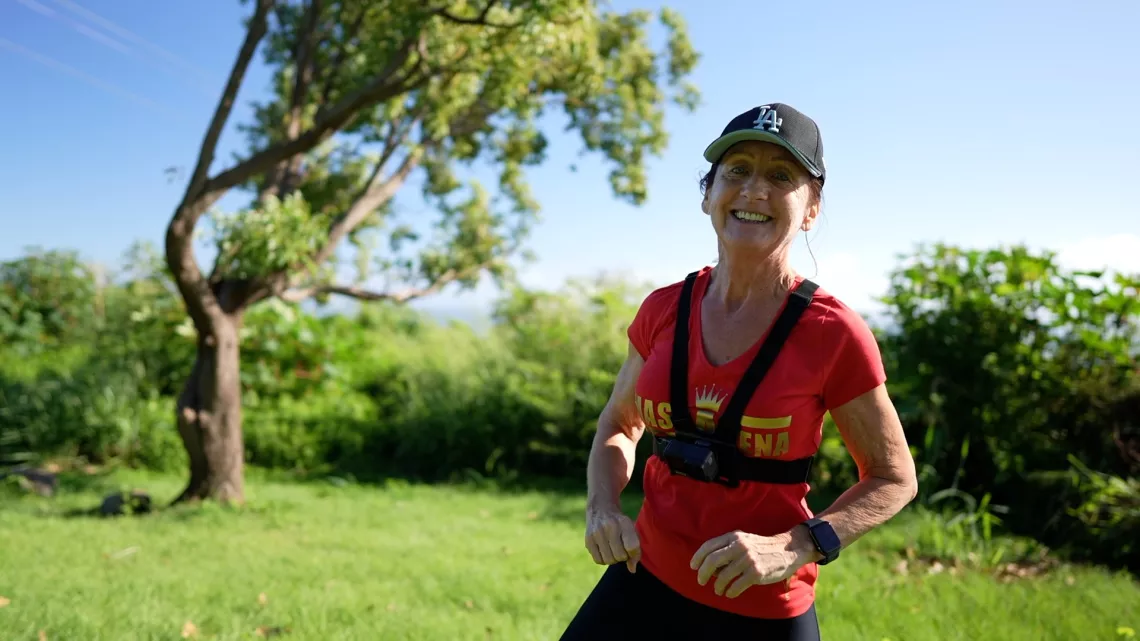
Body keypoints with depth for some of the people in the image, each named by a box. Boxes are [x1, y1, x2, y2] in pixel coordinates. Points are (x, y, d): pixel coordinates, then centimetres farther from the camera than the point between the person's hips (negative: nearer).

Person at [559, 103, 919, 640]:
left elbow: (893, 480, -4)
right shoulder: (663, 310, -3)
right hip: (647, 582, 3)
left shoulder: (833, 333, -14)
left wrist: (793, 549, -19)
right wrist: (603, 508, -7)